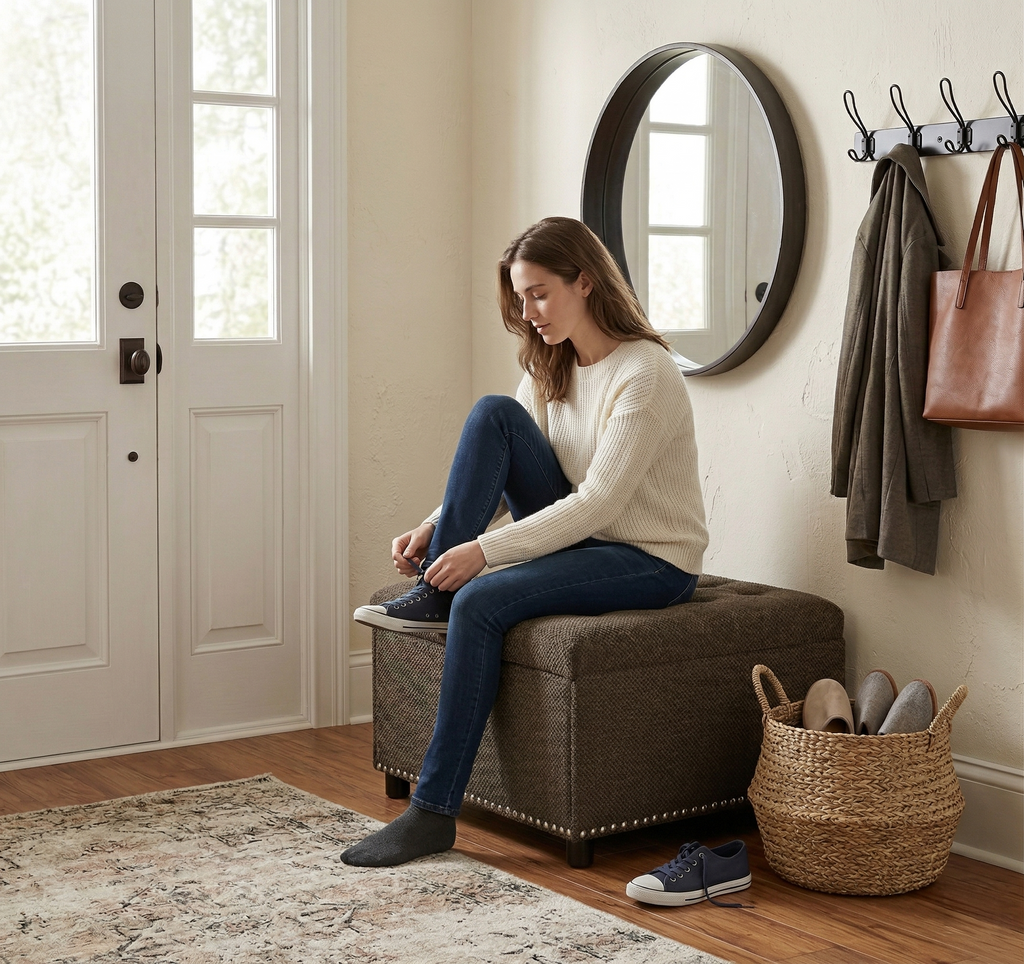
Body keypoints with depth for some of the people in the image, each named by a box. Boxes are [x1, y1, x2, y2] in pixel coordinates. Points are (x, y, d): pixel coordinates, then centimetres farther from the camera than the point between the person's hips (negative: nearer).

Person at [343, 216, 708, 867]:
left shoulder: (644, 373, -19)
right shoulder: (550, 366, 6)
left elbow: (598, 501, -26)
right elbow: (498, 477, 6)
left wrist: (484, 550, -28)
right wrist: (436, 529, -12)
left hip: (652, 562, -7)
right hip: (579, 538, 8)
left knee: (480, 602, -29)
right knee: (493, 414, -13)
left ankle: (436, 811, -20)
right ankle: (432, 594, -13)